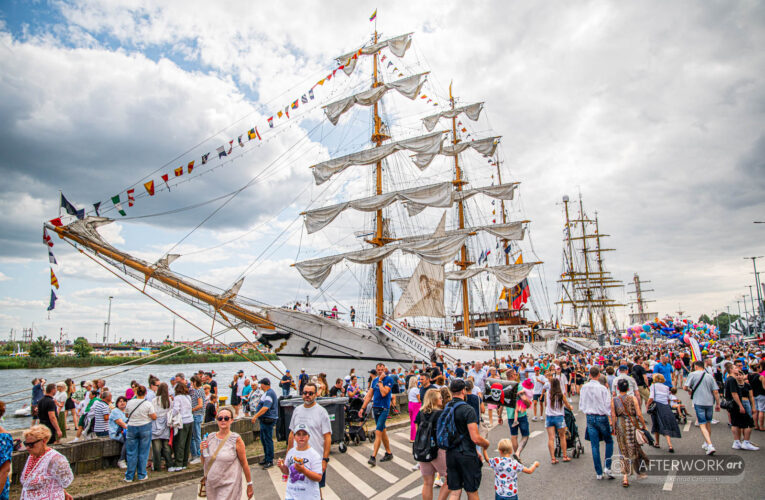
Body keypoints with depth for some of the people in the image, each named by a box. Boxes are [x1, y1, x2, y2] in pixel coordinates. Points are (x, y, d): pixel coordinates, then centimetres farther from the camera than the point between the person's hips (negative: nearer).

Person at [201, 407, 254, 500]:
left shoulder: (236, 439, -11)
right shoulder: (210, 437, 1)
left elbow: (244, 463, -6)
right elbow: (204, 463, 11)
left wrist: (249, 485, -4)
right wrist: (202, 452, -8)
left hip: (229, 486, -4)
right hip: (211, 485, 5)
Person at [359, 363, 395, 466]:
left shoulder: (389, 379, -9)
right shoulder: (374, 380, 10)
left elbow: (384, 393, -20)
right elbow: (369, 395, 11)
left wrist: (380, 380, -15)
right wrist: (363, 408, 6)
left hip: (384, 409, -7)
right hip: (375, 407, 7)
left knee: (378, 432, -11)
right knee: (383, 431, 14)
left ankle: (373, 457, -11)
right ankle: (388, 453, 26)